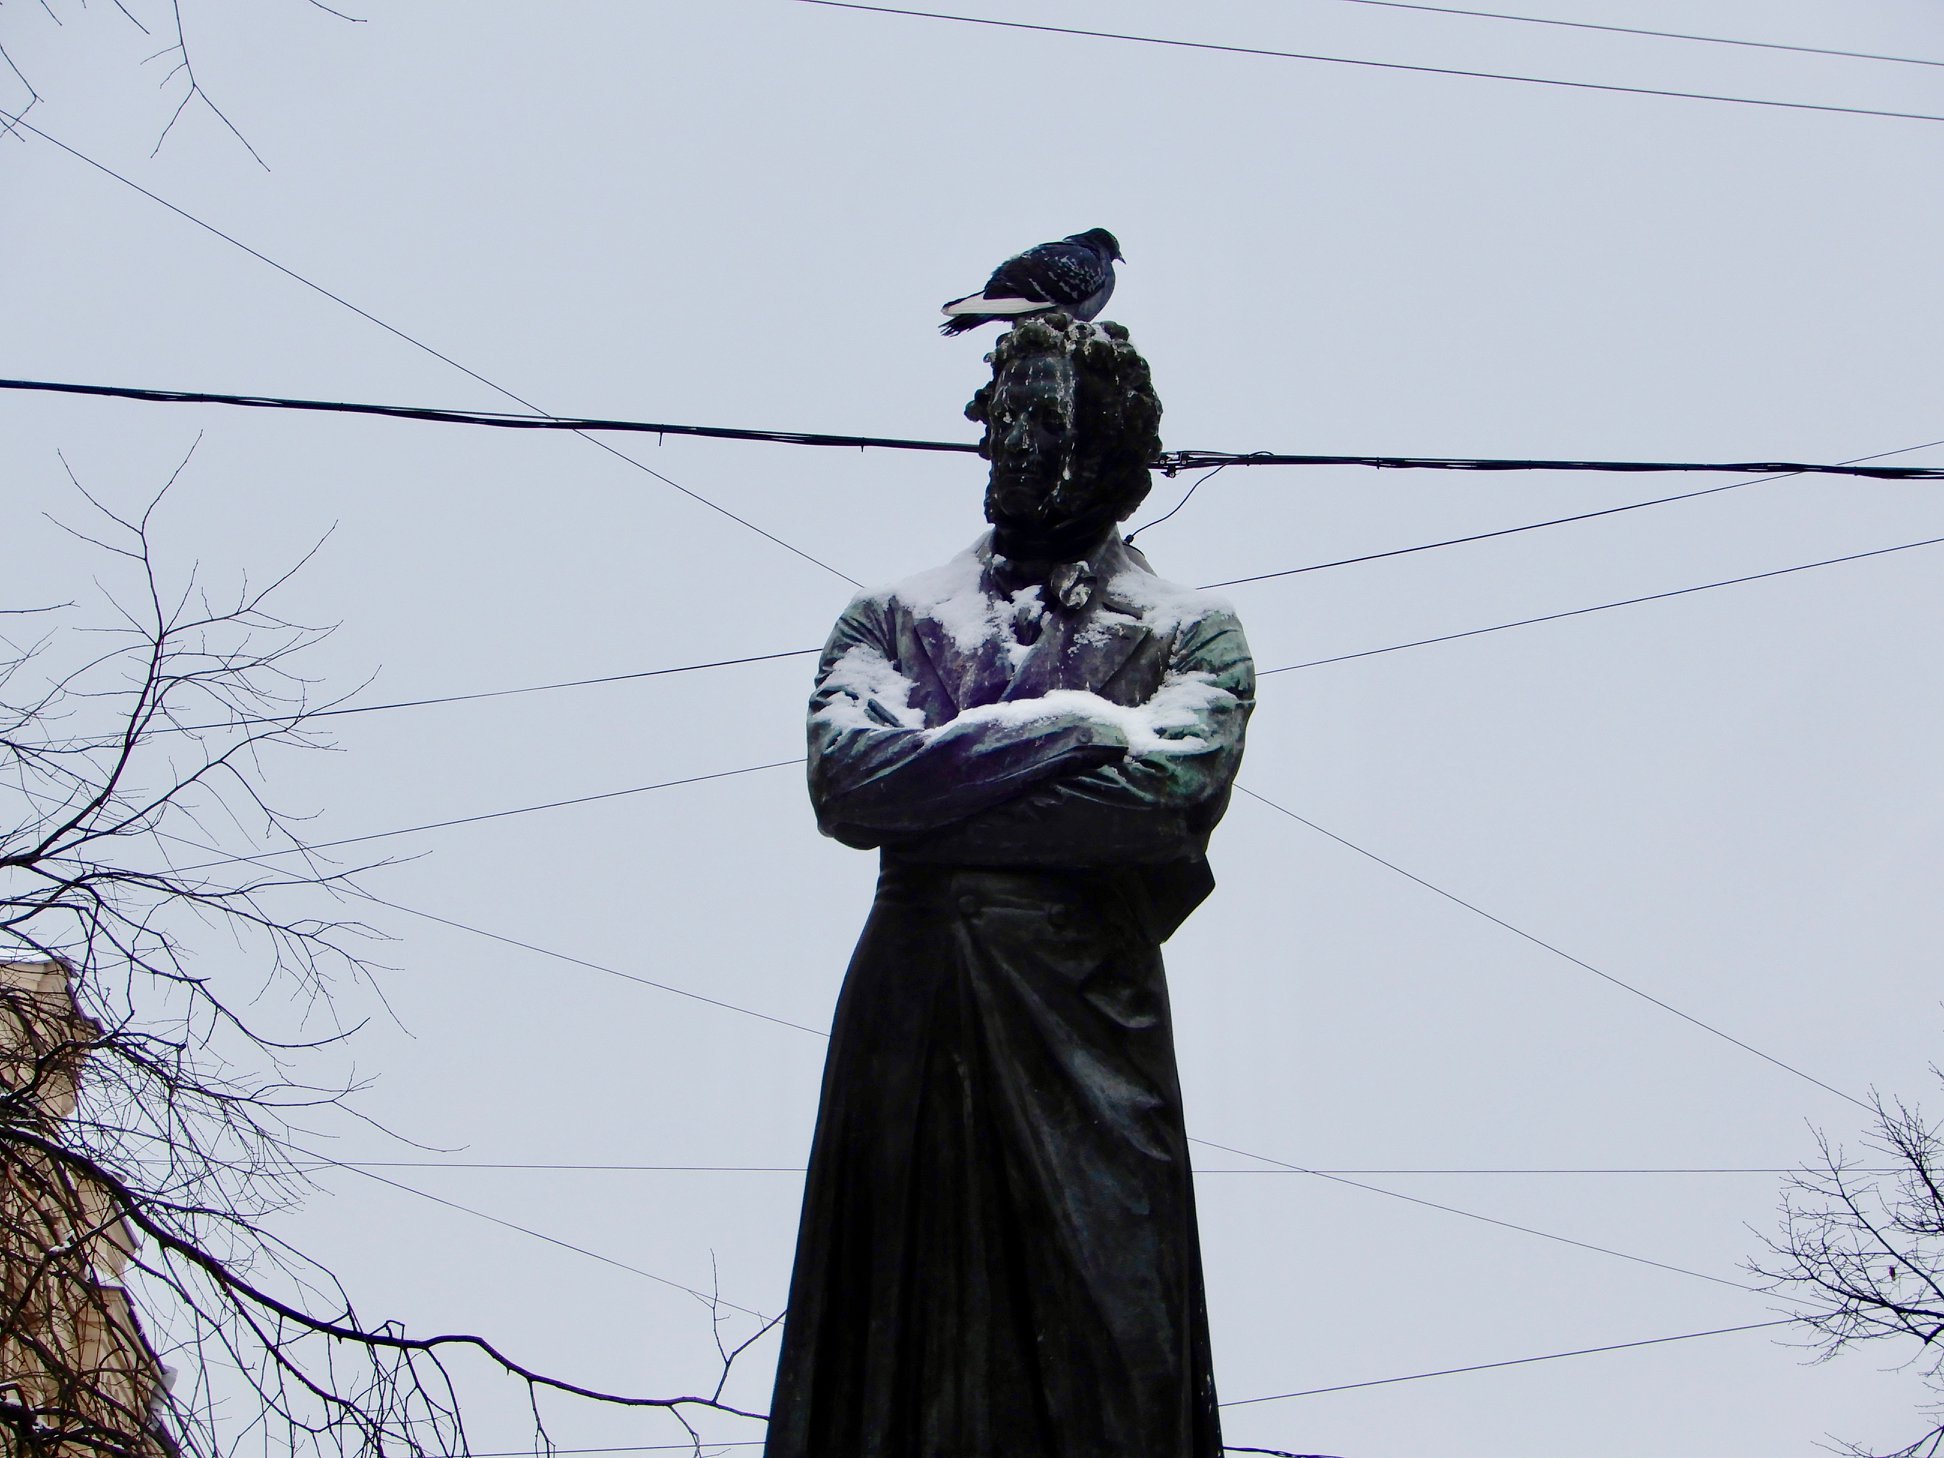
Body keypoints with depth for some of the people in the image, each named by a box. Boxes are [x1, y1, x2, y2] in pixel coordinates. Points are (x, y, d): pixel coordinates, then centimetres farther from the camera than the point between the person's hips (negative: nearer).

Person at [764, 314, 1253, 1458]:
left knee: (1096, 1335, -5)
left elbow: (1171, 789, -8)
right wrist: (1070, 725, -4)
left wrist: (941, 789, -6)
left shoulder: (1193, 631, 13)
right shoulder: (895, 616, 19)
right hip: (906, 1013, 2)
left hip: (1088, 1017, -1)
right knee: (897, 1339, -1)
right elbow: (845, 774, -1)